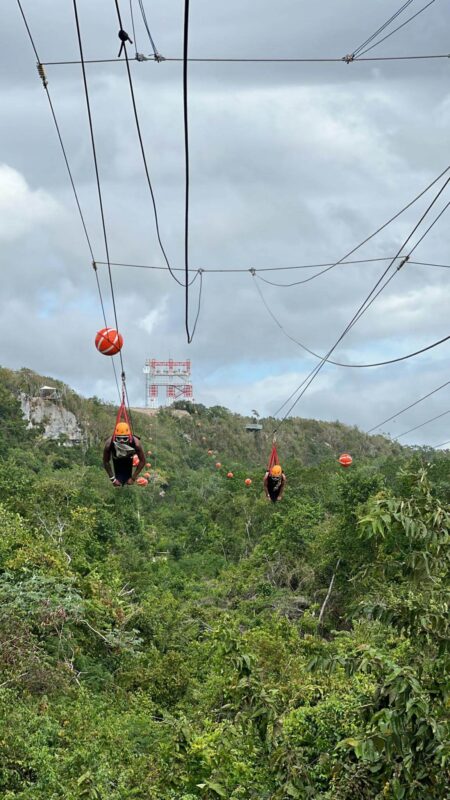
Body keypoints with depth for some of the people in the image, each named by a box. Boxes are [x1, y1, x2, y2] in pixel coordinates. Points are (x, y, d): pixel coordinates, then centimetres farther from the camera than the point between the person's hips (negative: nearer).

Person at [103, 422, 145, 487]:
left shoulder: (136, 443, -41)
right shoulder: (109, 444, -40)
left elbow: (142, 461, -24)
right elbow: (106, 462, -22)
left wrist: (133, 478, -24)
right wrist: (112, 479, -22)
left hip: (129, 457, 1)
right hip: (116, 459, -1)